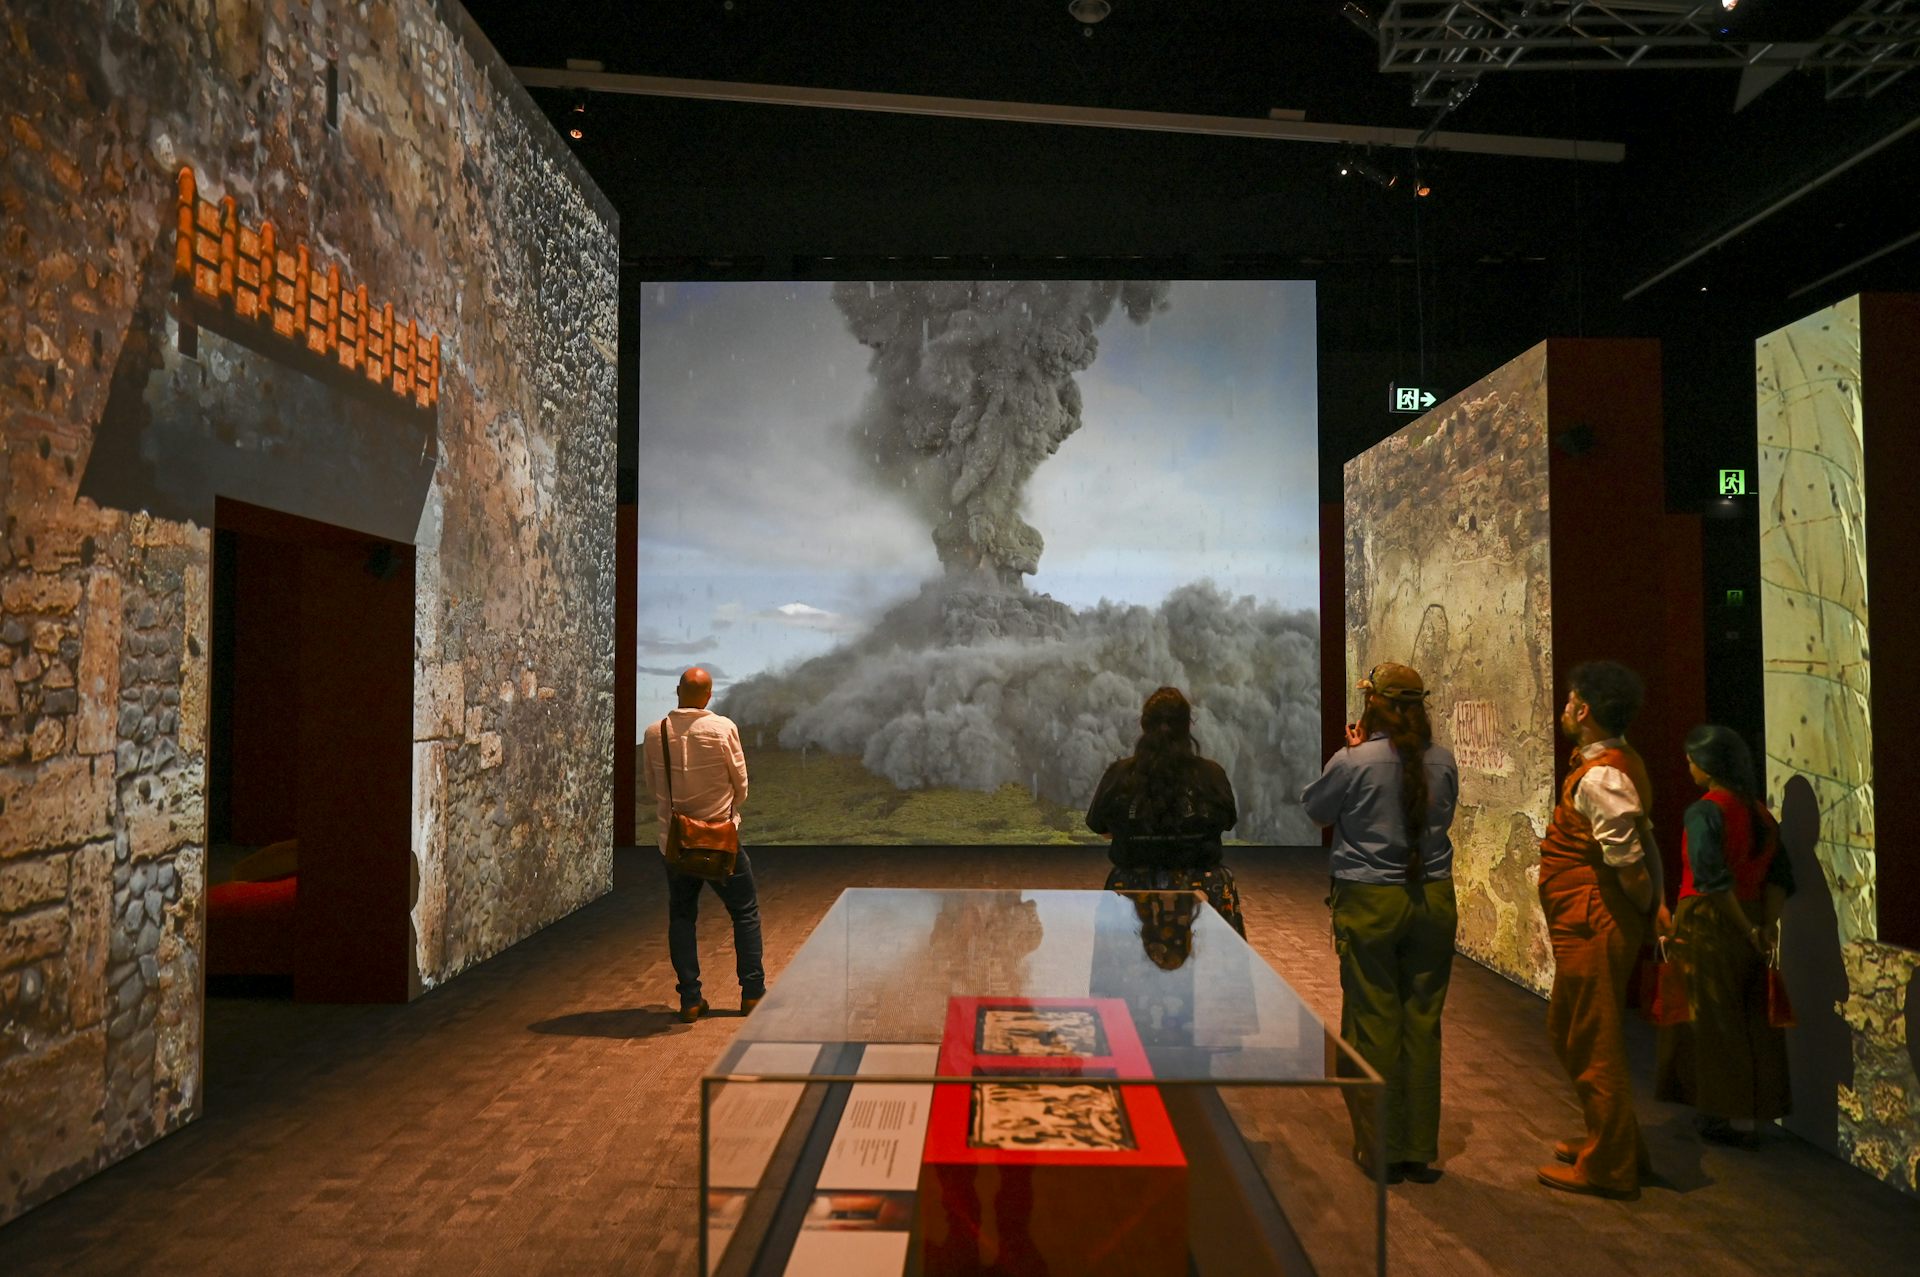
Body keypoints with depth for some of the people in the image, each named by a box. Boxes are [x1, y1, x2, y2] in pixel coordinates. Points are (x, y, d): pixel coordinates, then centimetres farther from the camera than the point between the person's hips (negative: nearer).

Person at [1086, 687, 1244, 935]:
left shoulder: (1118, 775, -11)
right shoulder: (1211, 774, -11)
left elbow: (1100, 828, 3)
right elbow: (1228, 822, 7)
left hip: (1133, 890, 0)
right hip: (1201, 892, 0)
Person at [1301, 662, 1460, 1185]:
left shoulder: (1353, 762, -14)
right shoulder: (1443, 761, -2)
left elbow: (1314, 808, 2)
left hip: (1371, 903, -4)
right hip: (1432, 901, 4)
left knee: (1375, 1023, 6)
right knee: (1423, 1023, 11)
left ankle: (1382, 1148, 15)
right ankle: (1421, 1150, 20)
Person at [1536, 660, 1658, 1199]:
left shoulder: (1600, 777, -22)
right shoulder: (1617, 760, 11)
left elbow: (1626, 859, -23)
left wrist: (1645, 905, -8)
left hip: (1592, 926, -11)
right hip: (1587, 924, 11)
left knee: (1592, 1044, 2)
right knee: (1568, 1031, 22)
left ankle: (1607, 1166, 16)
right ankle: (1611, 1141, 36)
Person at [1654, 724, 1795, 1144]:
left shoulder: (1703, 812, -16)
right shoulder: (1759, 812, 6)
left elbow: (1711, 877, -25)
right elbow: (1779, 874, 3)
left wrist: (1749, 930, -16)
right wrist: (1769, 924, -1)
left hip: (1707, 924, -7)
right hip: (1749, 923, 7)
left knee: (1709, 1018, 4)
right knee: (1751, 1015, 15)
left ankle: (1718, 1114, 12)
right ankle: (1757, 1108, 25)